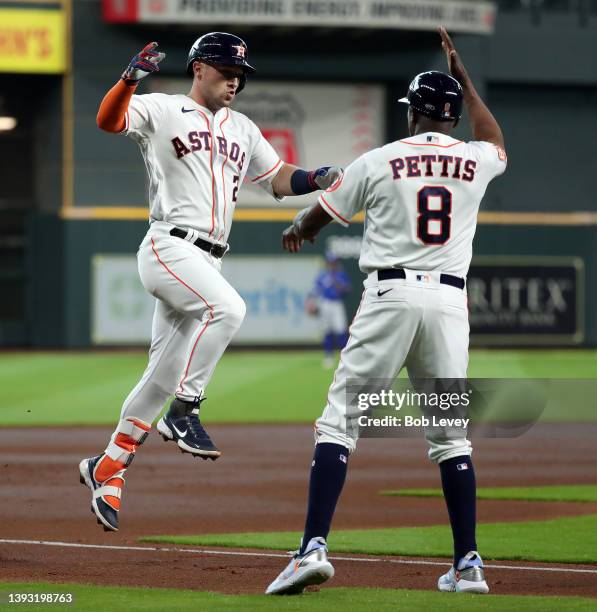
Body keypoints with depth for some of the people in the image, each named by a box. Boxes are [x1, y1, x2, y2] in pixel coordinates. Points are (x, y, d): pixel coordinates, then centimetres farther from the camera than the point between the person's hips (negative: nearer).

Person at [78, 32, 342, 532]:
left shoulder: (243, 131, 21)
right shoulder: (161, 111, 1)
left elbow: (278, 180, 23)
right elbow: (109, 119, -15)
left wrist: (317, 179, 2)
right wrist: (132, 78, -34)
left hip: (207, 261, 7)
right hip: (170, 247, -7)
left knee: (164, 374, 6)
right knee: (227, 307, -32)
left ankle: (108, 469, 15)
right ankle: (184, 412, -22)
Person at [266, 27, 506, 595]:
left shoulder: (378, 161, 1)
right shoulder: (475, 161, 9)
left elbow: (316, 217, 14)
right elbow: (496, 141, 37)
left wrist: (297, 229, 39)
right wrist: (462, 74, 41)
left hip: (389, 294, -3)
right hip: (450, 301, 3)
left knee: (339, 422, -4)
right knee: (451, 436, 12)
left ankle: (313, 548, -19)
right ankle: (468, 564, 8)